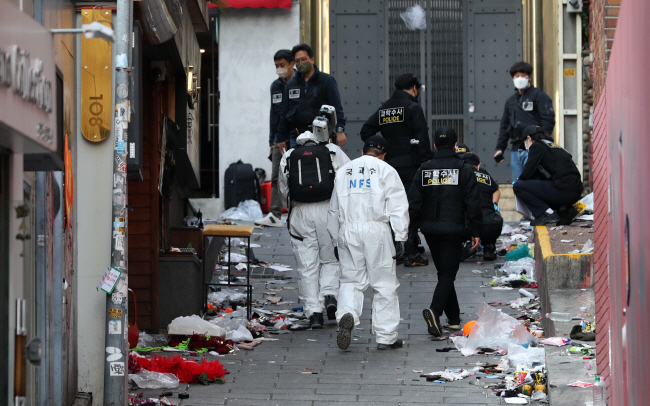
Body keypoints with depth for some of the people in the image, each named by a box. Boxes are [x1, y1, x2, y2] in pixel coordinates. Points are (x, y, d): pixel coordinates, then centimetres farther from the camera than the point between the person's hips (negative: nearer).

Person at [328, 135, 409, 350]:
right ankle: (385, 336, 5)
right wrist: (401, 238, -3)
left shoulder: (344, 171, 17)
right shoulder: (385, 171, 4)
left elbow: (334, 209, 21)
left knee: (351, 281, 8)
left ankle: (347, 315, -23)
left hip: (348, 230, 3)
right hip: (376, 229, -3)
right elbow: (398, 207, -4)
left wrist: (336, 239, 28)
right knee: (384, 284, 4)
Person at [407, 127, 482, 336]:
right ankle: (434, 310, -28)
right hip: (453, 229, -3)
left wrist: (412, 226, 9)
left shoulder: (424, 170, 4)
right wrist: (476, 232, 2)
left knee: (444, 272, 16)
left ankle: (454, 317, 22)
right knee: (448, 274, -4)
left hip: (430, 229, 4)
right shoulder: (465, 170, -3)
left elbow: (414, 201, 3)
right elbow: (473, 203, -3)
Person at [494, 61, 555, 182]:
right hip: (516, 149, 7)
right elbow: (505, 125, 25)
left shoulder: (539, 96, 0)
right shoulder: (510, 101, 22)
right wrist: (500, 147, 17)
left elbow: (548, 120, -8)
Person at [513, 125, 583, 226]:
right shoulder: (553, 147, 26)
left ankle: (547, 213, -6)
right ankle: (564, 210, 11)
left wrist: (518, 180, 19)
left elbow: (527, 173, -2)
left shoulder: (537, 146, 2)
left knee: (518, 186, -2)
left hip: (563, 190, -9)